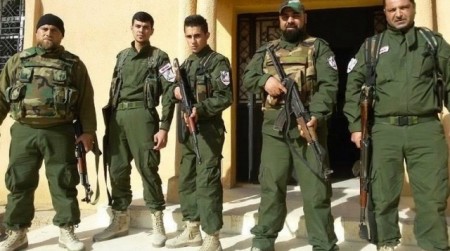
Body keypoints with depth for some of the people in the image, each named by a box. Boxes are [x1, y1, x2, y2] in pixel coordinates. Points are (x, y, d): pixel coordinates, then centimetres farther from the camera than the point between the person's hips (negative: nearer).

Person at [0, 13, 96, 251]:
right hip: (23, 131, 2)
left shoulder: (74, 64, 6)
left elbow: (86, 101, 3)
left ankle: (67, 231, 15)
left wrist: (88, 131, -4)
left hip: (60, 132, -2)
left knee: (63, 182, 3)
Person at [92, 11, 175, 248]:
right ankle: (120, 221, 20)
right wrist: (109, 120, 12)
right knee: (117, 169, 7)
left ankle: (158, 224, 3)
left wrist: (164, 127, -13)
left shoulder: (159, 57, 4)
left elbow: (169, 94, -4)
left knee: (147, 169, -6)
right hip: (117, 115, 5)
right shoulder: (121, 56, 20)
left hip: (141, 114, -5)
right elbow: (113, 90, 19)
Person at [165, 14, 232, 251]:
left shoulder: (218, 62, -5)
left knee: (207, 182, -8)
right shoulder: (185, 64, 18)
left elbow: (225, 97, -14)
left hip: (208, 129, -8)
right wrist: (176, 92, 1)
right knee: (186, 180, 13)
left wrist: (200, 109, -25)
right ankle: (192, 230, 26)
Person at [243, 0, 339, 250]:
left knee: (316, 189, -1)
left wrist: (316, 115, -21)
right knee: (271, 185, 9)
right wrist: (264, 80, -9)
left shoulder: (318, 47, 7)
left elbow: (328, 84, -5)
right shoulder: (266, 50, 19)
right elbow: (247, 77, 14)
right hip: (274, 128, 3)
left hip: (308, 126, -3)